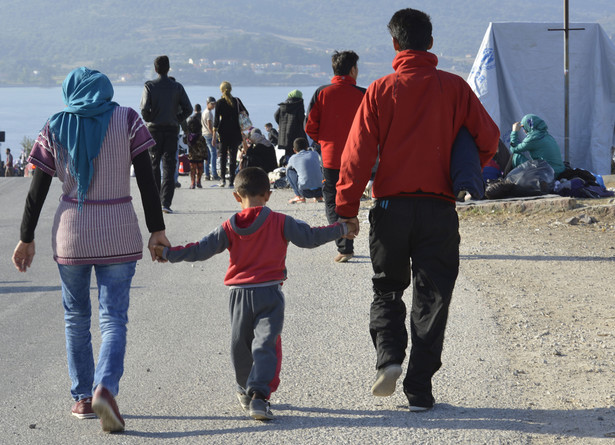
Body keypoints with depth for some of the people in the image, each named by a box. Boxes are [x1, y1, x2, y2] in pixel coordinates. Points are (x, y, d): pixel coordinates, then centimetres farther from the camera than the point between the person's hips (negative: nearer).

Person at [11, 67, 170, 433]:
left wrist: (27, 238, 11)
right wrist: (157, 230, 1)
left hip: (71, 231, 1)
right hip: (119, 234, -1)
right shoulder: (126, 119, -2)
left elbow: (37, 189, 3)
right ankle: (105, 388, -23)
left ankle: (83, 397, 17)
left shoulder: (56, 127, 2)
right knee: (114, 318, -1)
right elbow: (146, 179, -5)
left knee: (76, 318, 16)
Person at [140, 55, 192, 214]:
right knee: (169, 166, 1)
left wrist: (148, 120, 5)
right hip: (172, 129, 1)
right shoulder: (177, 87, 1)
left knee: (153, 166, 9)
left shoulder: (149, 86, -4)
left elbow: (145, 109, -14)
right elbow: (188, 109, -3)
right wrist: (177, 119, 10)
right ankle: (166, 202, -7)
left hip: (154, 129, -1)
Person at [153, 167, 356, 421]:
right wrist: (341, 229, 12)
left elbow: (201, 250, 2)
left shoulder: (229, 228, 1)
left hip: (240, 295, 2)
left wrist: (168, 253, 13)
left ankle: (245, 390, 36)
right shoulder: (280, 222, -3)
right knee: (266, 345, -7)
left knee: (240, 345, 18)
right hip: (270, 294, -2)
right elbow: (309, 238, 0)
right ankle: (259, 395, -23)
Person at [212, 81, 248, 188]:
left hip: (223, 131, -1)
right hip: (235, 132, 1)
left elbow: (216, 119, -6)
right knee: (233, 156, 5)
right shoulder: (237, 101, 3)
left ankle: (223, 179, -2)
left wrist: (214, 134, -4)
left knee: (223, 155, 9)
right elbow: (245, 113, 1)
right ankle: (231, 181, 1)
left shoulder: (219, 102, -3)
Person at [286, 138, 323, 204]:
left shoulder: (293, 158, 9)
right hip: (320, 190, 3)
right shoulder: (314, 154, 15)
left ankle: (300, 197, 13)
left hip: (305, 192, -3)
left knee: (289, 171, 17)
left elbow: (287, 168, 31)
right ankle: (319, 196, 18)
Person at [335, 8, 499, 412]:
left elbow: (358, 154, -5)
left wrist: (346, 209, 1)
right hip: (439, 209, 0)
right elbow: (489, 137, 1)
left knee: (387, 289, 19)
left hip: (391, 207, 0)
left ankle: (389, 357, -5)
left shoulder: (380, 91, -3)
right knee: (432, 298, 8)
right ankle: (420, 390, 7)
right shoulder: (454, 88, -1)